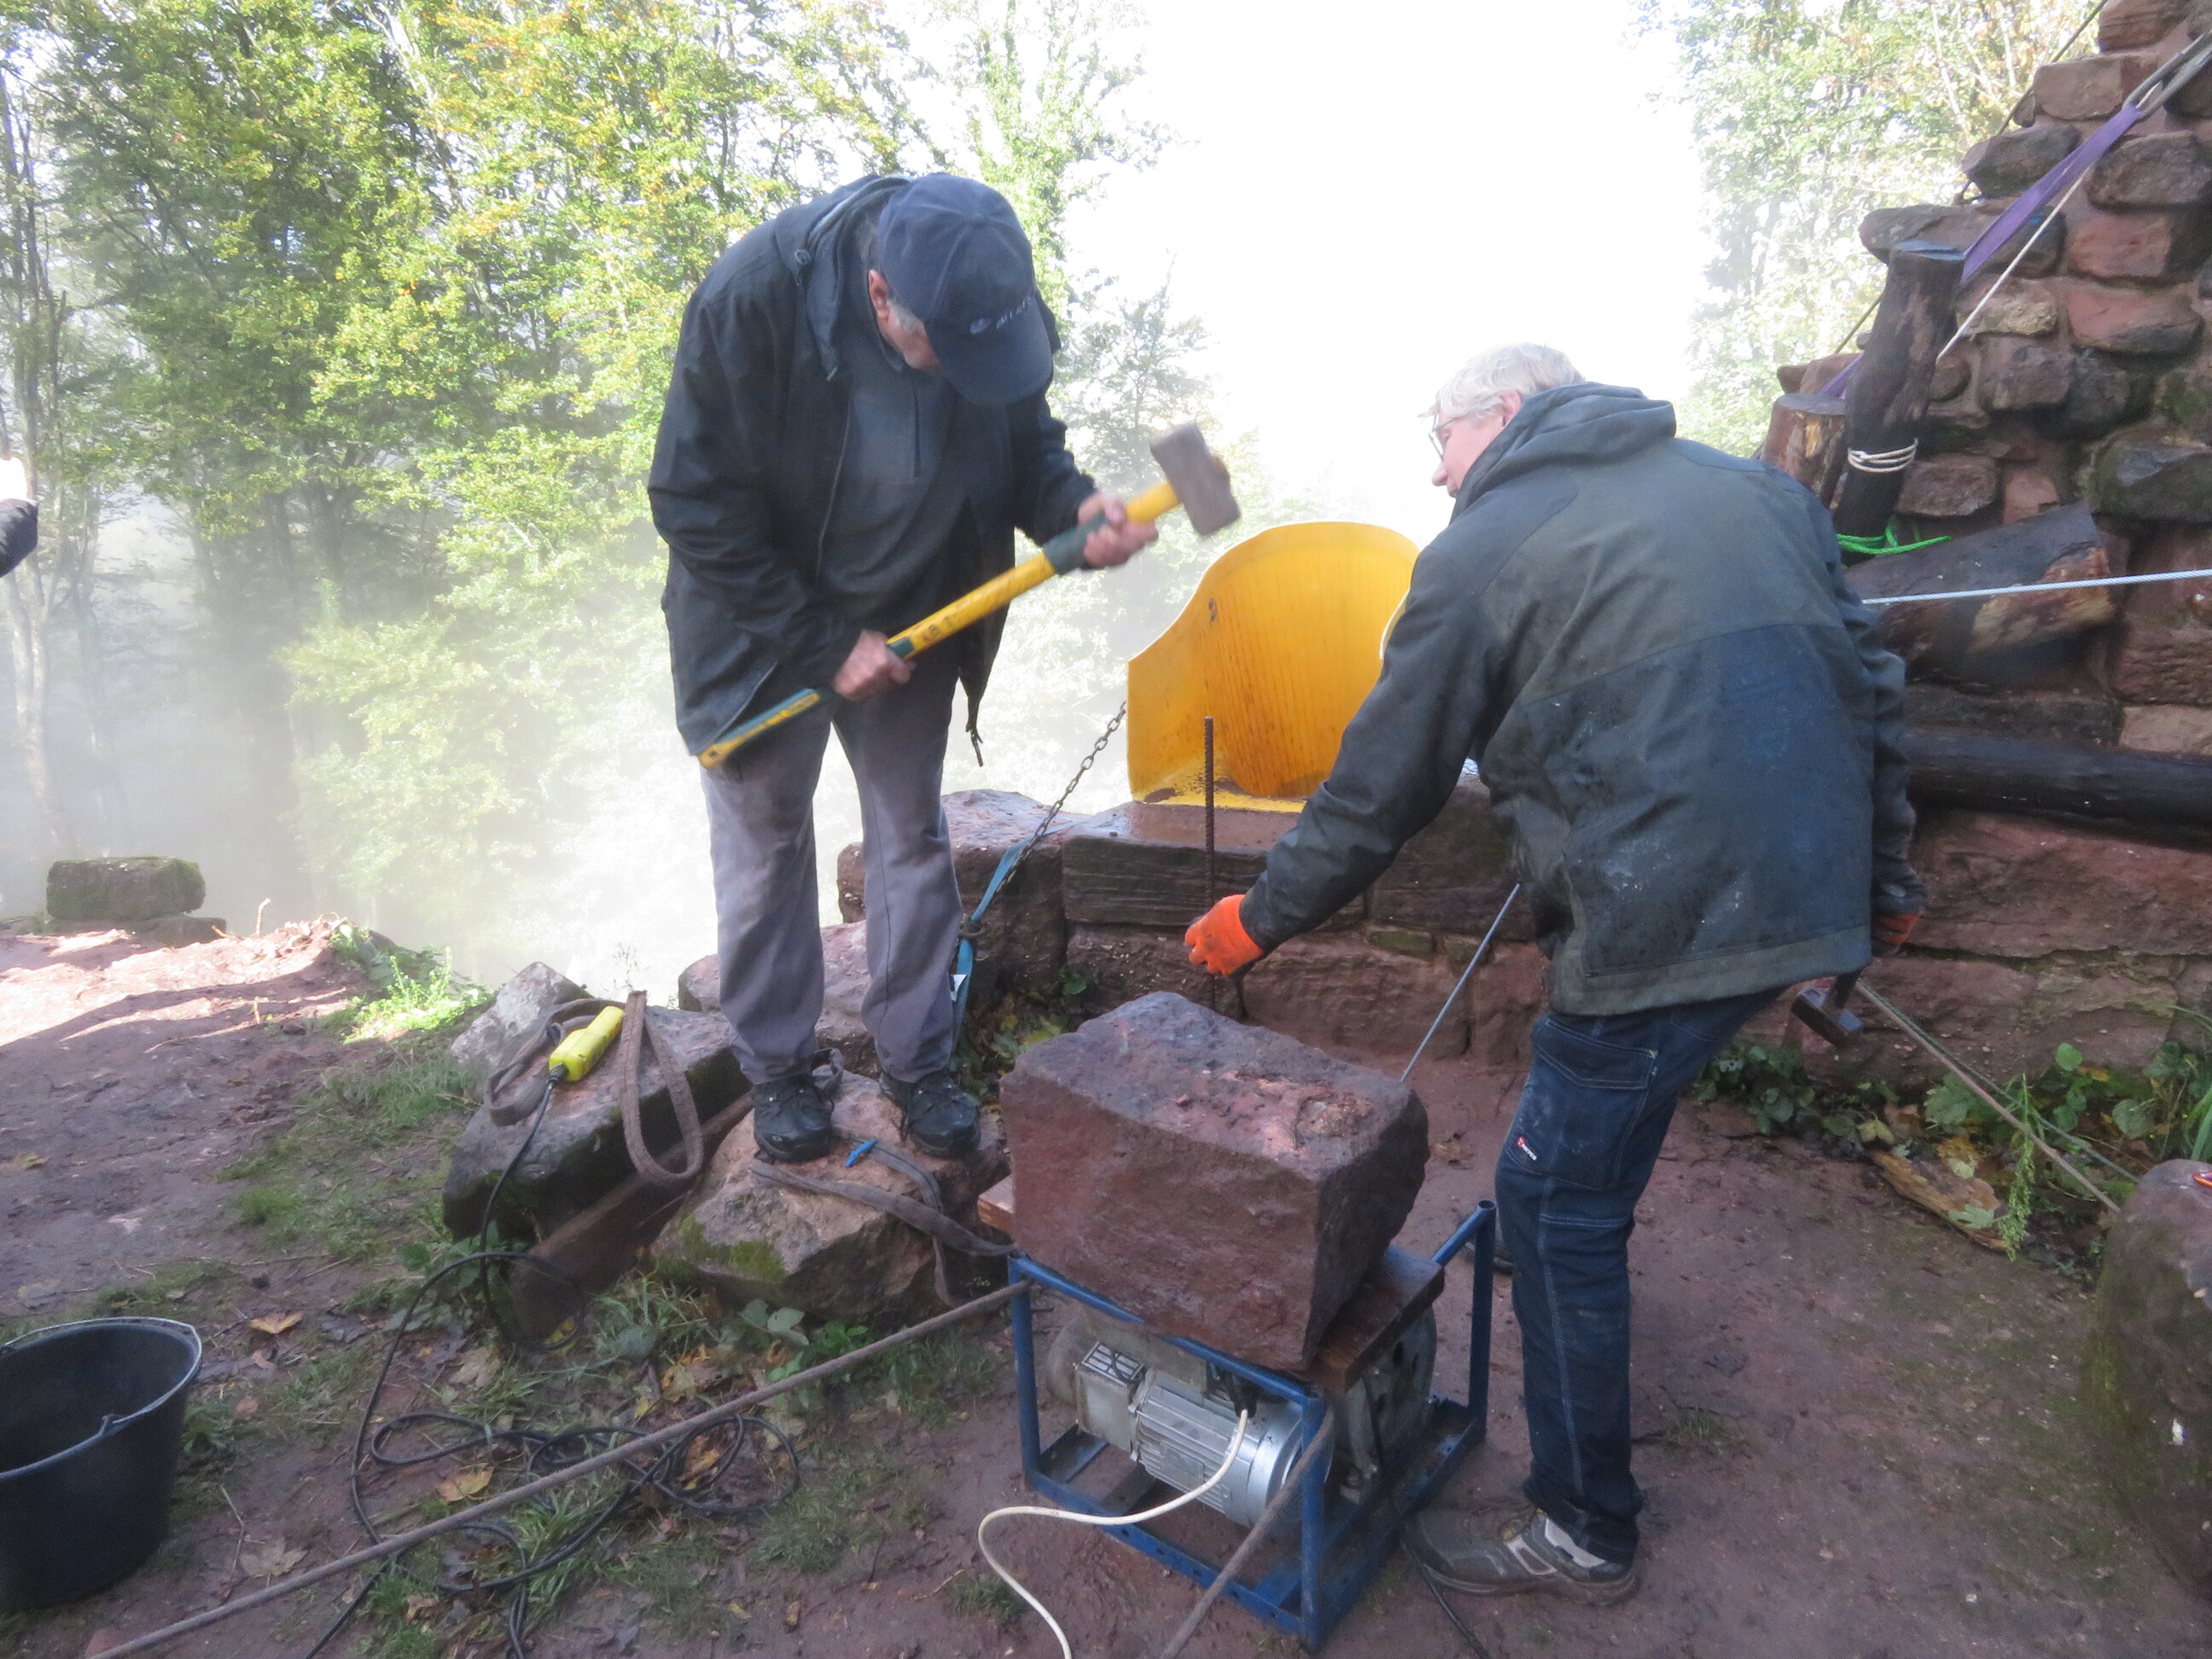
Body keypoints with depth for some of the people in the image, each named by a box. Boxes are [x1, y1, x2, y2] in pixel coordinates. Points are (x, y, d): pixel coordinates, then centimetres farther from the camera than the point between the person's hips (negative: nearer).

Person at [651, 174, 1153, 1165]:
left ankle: (917, 1061, 27)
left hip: (909, 622, 3)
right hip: (761, 625, -3)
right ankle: (775, 1069, 28)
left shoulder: (1001, 308, -19)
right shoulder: (755, 296, -30)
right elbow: (696, 508, -22)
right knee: (765, 842, 8)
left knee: (913, 837, 9)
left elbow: (1025, 445, -2)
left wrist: (1076, 509, -25)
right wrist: (821, 643, -21)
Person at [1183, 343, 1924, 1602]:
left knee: (1559, 1203, 5)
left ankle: (1586, 1532, 19)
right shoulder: (1756, 488, 18)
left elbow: (1381, 786, 0)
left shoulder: (1484, 551, -2)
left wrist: (1262, 918, 12)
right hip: (1814, 898, 9)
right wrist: (1884, 874, 27)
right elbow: (1870, 682, 18)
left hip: (1667, 919, -8)